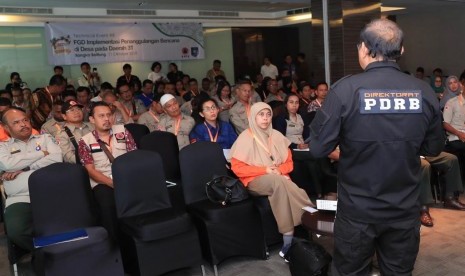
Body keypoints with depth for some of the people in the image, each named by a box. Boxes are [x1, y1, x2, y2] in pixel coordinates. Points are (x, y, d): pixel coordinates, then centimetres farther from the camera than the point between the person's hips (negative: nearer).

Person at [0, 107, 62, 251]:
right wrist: (41, 153, 3)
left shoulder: (45, 138, 22)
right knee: (16, 231, -32)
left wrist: (23, 168, -1)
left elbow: (57, 158, 3)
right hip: (20, 199, 0)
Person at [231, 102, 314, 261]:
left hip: (279, 178, 4)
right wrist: (264, 170, -14)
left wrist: (279, 170, -10)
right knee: (278, 182, -37)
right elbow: (237, 167, -7)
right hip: (255, 180, -3)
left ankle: (288, 237, -34)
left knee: (280, 182, -34)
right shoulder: (246, 138, -3)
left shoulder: (276, 136, 9)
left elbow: (288, 161, 14)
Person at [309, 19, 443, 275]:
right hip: (405, 210, 3)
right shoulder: (424, 91, -7)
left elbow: (318, 147, -13)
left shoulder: (345, 89, -17)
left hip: (357, 210, -2)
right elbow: (433, 148, 5)